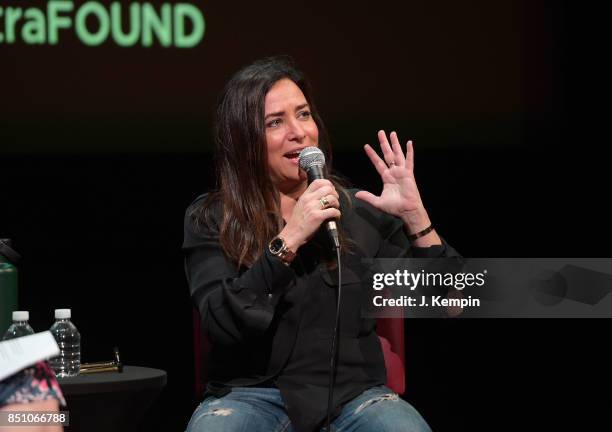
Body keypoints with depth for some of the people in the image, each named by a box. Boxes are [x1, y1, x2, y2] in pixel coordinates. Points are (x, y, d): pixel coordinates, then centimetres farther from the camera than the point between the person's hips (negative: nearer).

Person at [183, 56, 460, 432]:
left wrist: (415, 216, -11)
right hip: (253, 393, -1)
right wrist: (288, 240, -18)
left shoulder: (362, 211, 6)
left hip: (352, 392, 2)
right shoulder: (210, 220, 3)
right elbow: (221, 324, -12)